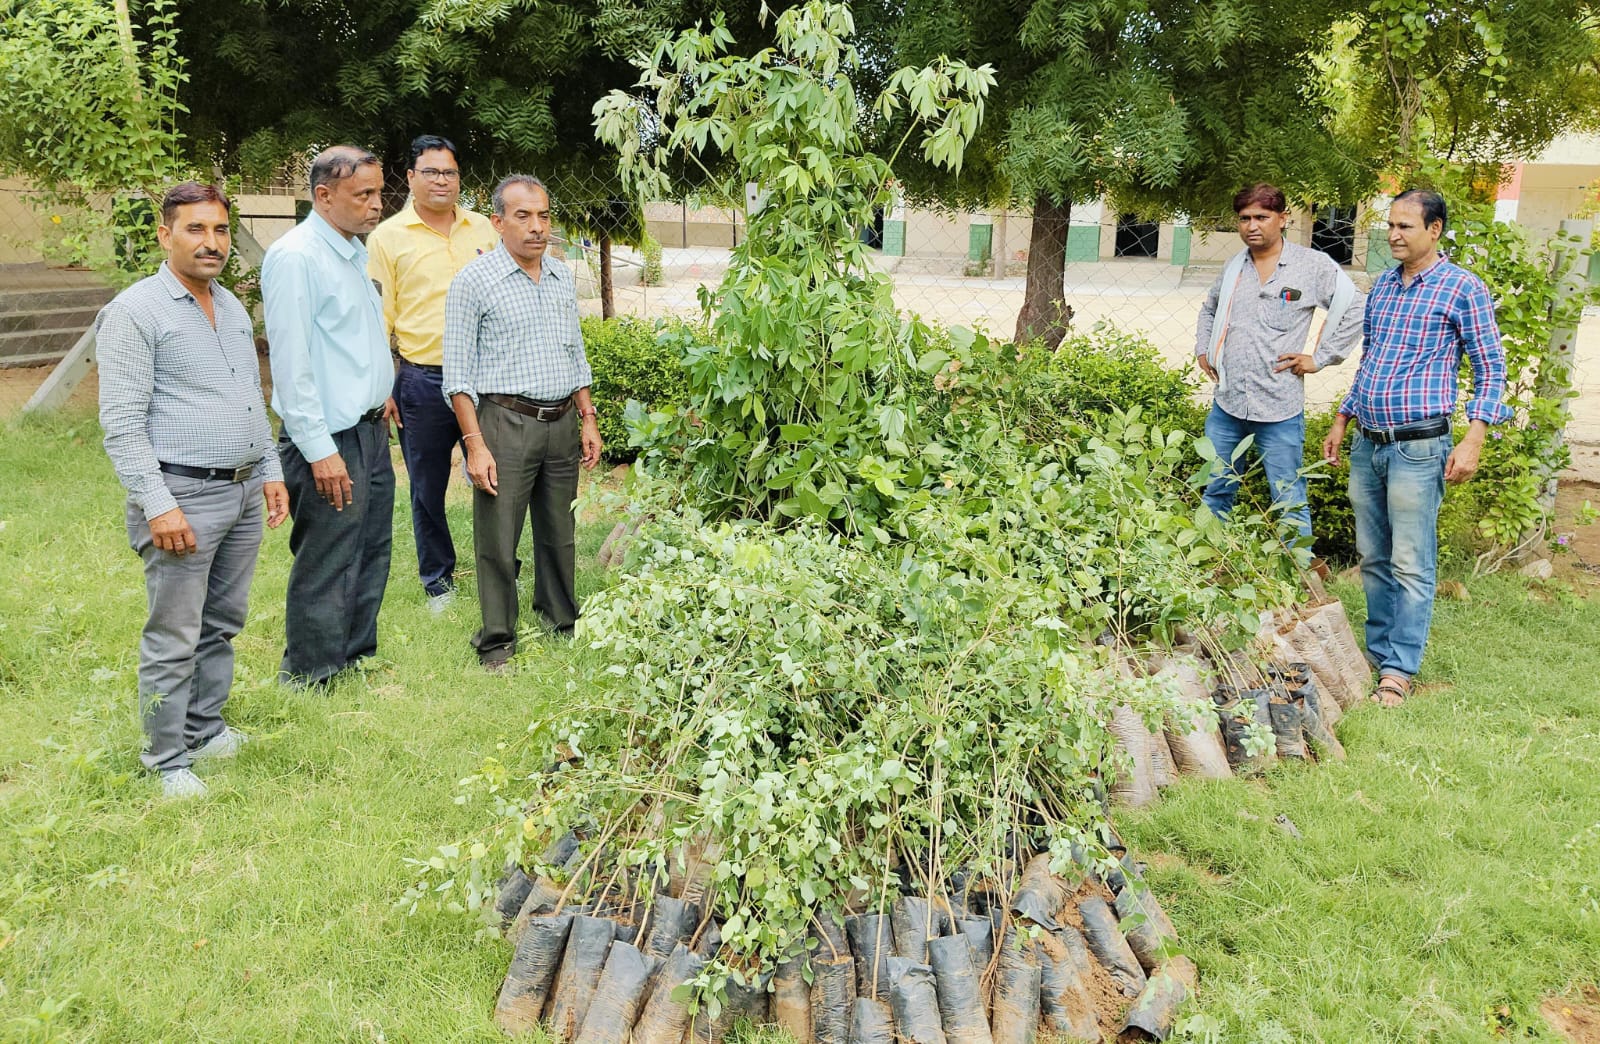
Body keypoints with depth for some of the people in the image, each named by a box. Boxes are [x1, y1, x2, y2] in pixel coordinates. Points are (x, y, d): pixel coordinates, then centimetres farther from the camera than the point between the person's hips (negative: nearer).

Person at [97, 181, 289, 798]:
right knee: (174, 638, 0)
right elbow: (121, 421, -14)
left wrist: (270, 470, 17)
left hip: (245, 492, 7)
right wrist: (157, 504, -19)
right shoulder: (134, 312, -10)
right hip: (184, 495, -7)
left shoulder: (232, 307, 14)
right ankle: (168, 759, 12)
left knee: (222, 625, 16)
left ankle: (205, 729, 30)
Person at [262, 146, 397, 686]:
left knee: (371, 558, 17)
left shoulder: (354, 251, 14)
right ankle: (311, 679, 13)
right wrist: (320, 450, -22)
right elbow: (291, 362, -20)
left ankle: (358, 661, 32)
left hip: (370, 431, 9)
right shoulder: (295, 257, -15)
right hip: (330, 441, -9)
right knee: (326, 570, -1)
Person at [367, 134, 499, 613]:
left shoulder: (483, 230, 9)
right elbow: (377, 318, 1)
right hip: (422, 380, -2)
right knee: (428, 490, 8)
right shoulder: (388, 237, 1)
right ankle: (438, 579, 24)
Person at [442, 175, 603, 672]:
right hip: (507, 422, -5)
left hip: (563, 422, 5)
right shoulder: (474, 281, -6)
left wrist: (588, 418, 13)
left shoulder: (563, 276, 11)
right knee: (498, 539, 0)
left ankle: (562, 619, 29)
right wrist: (475, 444, -14)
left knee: (559, 532, 14)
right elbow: (459, 373, -8)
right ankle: (497, 641, 13)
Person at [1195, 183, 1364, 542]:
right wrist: (1203, 349, 17)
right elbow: (1209, 308, 30)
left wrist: (1320, 358, -5)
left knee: (1290, 504, 1)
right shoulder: (1234, 266, 12)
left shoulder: (1313, 265, -4)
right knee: (1214, 495, 13)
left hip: (1279, 411, -5)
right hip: (1226, 404, 5)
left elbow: (1354, 310, -2)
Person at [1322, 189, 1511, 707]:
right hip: (1367, 445, 6)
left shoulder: (1463, 287, -4)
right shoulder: (1382, 284, 14)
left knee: (1410, 566, -3)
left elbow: (1491, 370, -4)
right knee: (1373, 560, 12)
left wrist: (1473, 440, -13)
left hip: (1419, 449, -6)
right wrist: (1341, 422, 21)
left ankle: (1398, 672, 3)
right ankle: (1378, 652, 24)